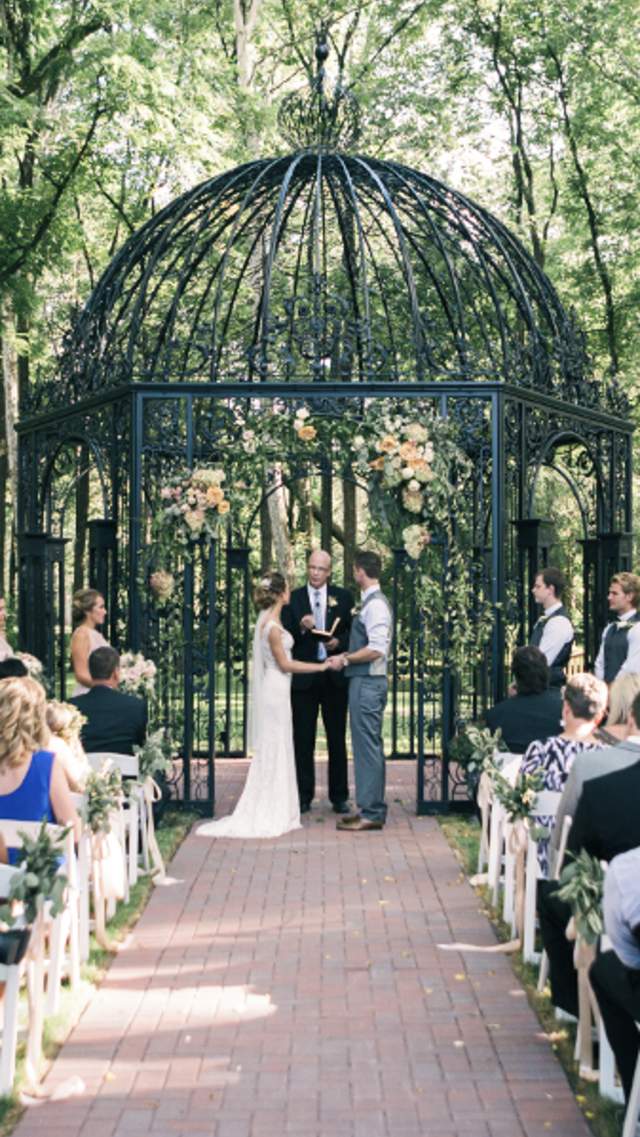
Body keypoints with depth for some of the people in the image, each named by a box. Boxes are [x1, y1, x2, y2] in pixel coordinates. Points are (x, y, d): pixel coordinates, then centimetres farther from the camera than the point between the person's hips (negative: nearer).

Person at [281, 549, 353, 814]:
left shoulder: (343, 597, 5)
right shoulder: (293, 599, 3)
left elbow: (353, 632, 6)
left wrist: (339, 642, -14)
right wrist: (300, 627, -19)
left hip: (334, 677, 0)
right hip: (303, 679, 0)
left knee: (337, 739, 6)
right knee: (303, 740, 5)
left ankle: (339, 797, 14)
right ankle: (304, 796, 13)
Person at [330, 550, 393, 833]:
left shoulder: (375, 604, -16)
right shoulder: (370, 602, 15)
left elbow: (376, 649, -23)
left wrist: (345, 659, -14)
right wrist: (347, 655, 15)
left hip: (368, 683, -10)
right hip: (364, 681, 10)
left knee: (368, 747, -7)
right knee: (367, 746, 14)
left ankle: (371, 813, -3)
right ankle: (370, 808, 20)